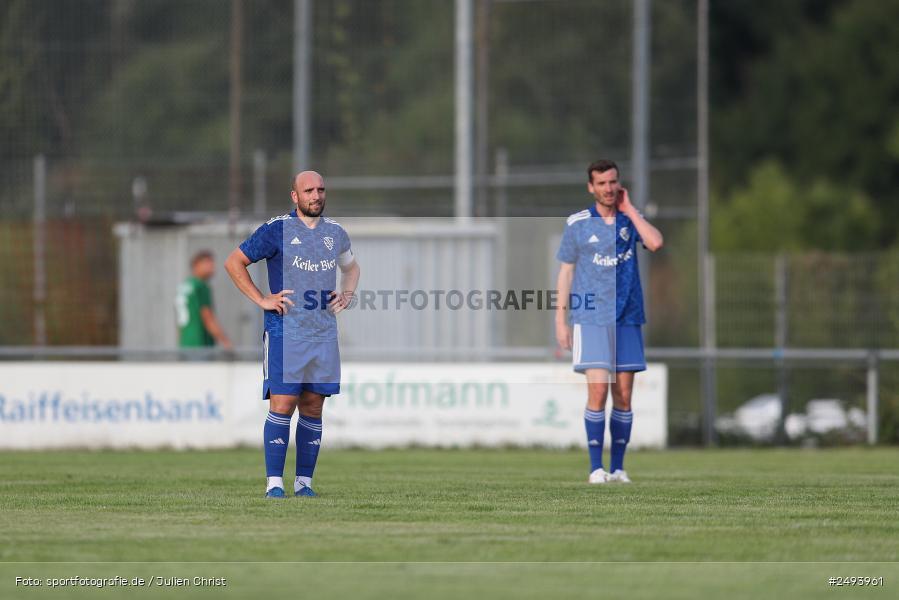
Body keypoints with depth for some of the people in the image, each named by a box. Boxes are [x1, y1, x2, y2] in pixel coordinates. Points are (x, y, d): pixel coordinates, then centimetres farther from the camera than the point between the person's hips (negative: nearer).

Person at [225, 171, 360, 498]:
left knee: (312, 408, 6)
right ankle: (274, 484, -8)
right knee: (282, 405, -10)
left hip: (324, 334, 5)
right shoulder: (277, 230, -4)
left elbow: (351, 266, 33)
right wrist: (261, 300, -6)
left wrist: (346, 295, 14)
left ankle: (304, 482, 11)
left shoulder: (335, 233, 12)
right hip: (284, 333, -5)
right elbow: (233, 262, 1)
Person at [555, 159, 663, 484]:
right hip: (591, 319, -2)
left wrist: (629, 210, -6)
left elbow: (655, 243, -12)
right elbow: (565, 272, 6)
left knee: (623, 395, 2)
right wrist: (561, 320, 2)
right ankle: (595, 467, -6)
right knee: (598, 390, -13)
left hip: (628, 319, 2)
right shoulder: (577, 224, 3)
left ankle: (618, 467, 10)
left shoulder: (629, 219, 7)